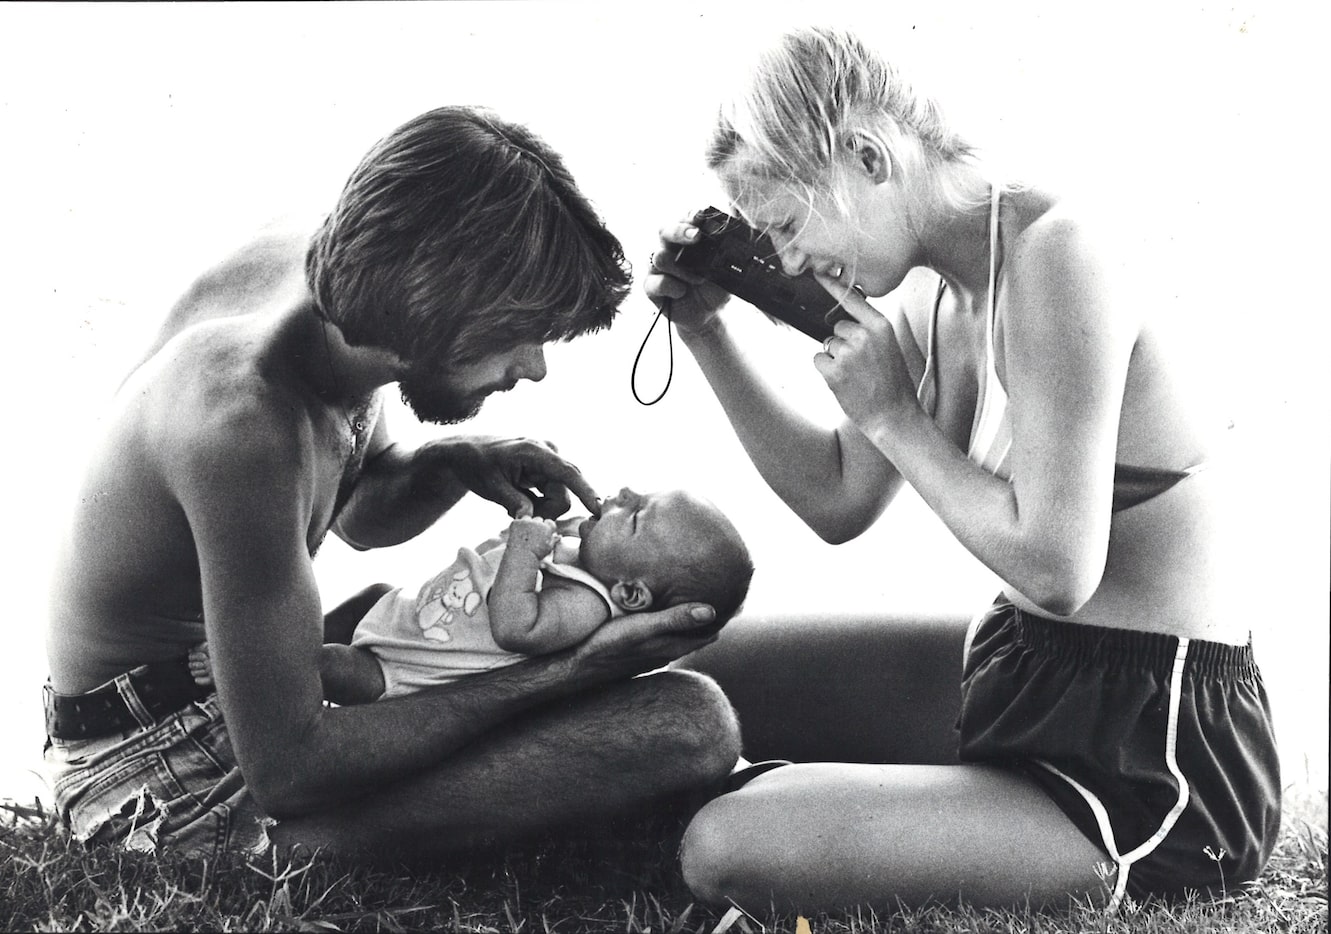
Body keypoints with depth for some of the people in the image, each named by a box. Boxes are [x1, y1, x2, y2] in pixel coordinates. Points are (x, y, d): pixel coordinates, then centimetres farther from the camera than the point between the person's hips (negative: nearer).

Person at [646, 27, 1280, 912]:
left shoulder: (1053, 256, -23)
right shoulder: (935, 297, 4)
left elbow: (1055, 568, -28)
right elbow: (839, 501, 13)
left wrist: (892, 415, -16)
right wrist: (708, 332, 6)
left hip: (1152, 764, -9)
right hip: (1026, 668, 9)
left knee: (727, 845, -21)